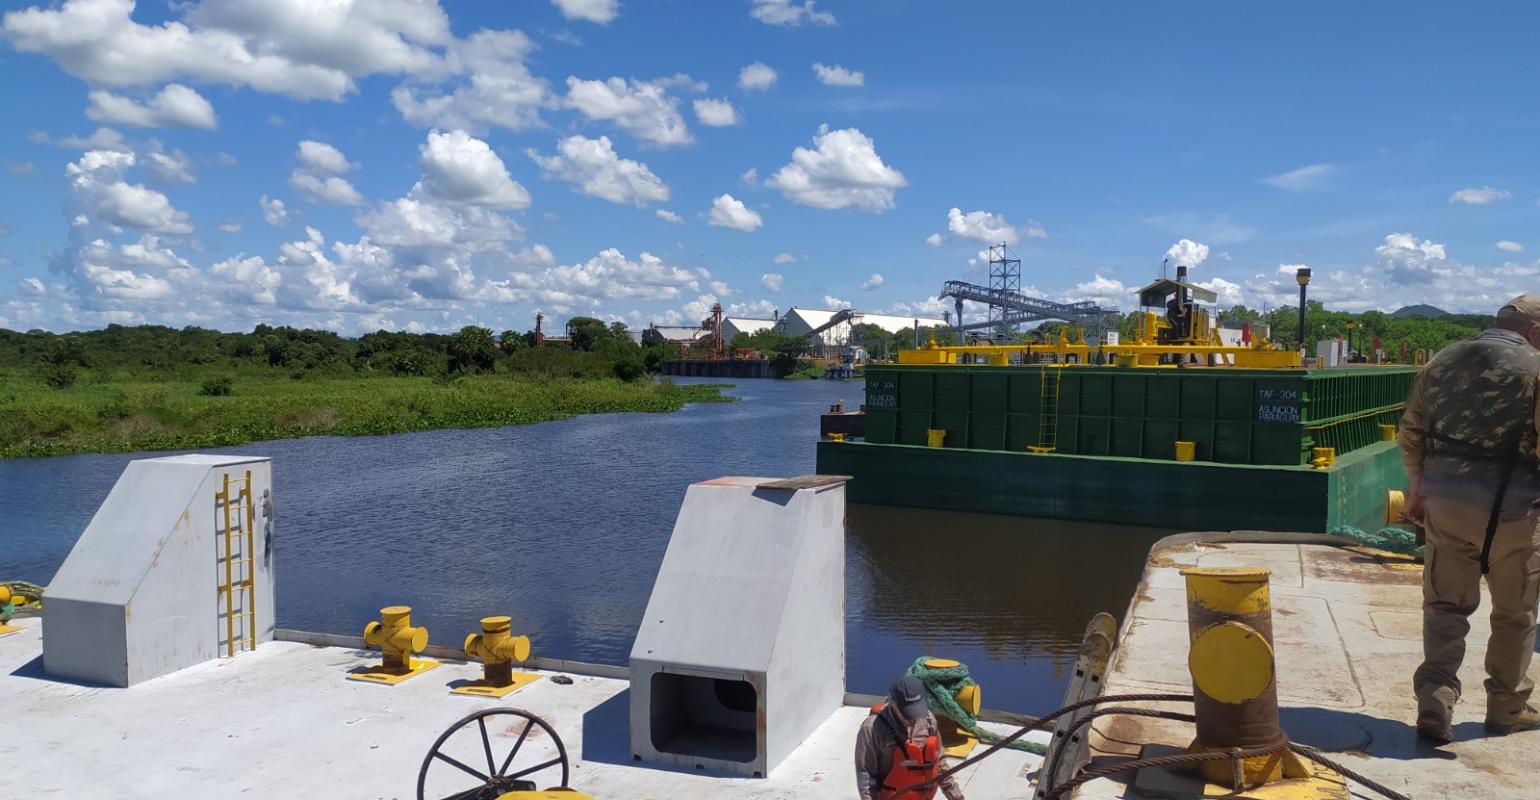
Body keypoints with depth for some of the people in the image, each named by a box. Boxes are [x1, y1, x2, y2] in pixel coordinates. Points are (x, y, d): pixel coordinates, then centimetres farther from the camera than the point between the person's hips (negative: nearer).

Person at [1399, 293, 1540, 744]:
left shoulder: (1442, 363, 8)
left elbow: (1411, 434, 12)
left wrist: (1419, 488, 23)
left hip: (1446, 501, 3)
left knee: (1445, 606, 10)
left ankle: (1435, 702, 0)